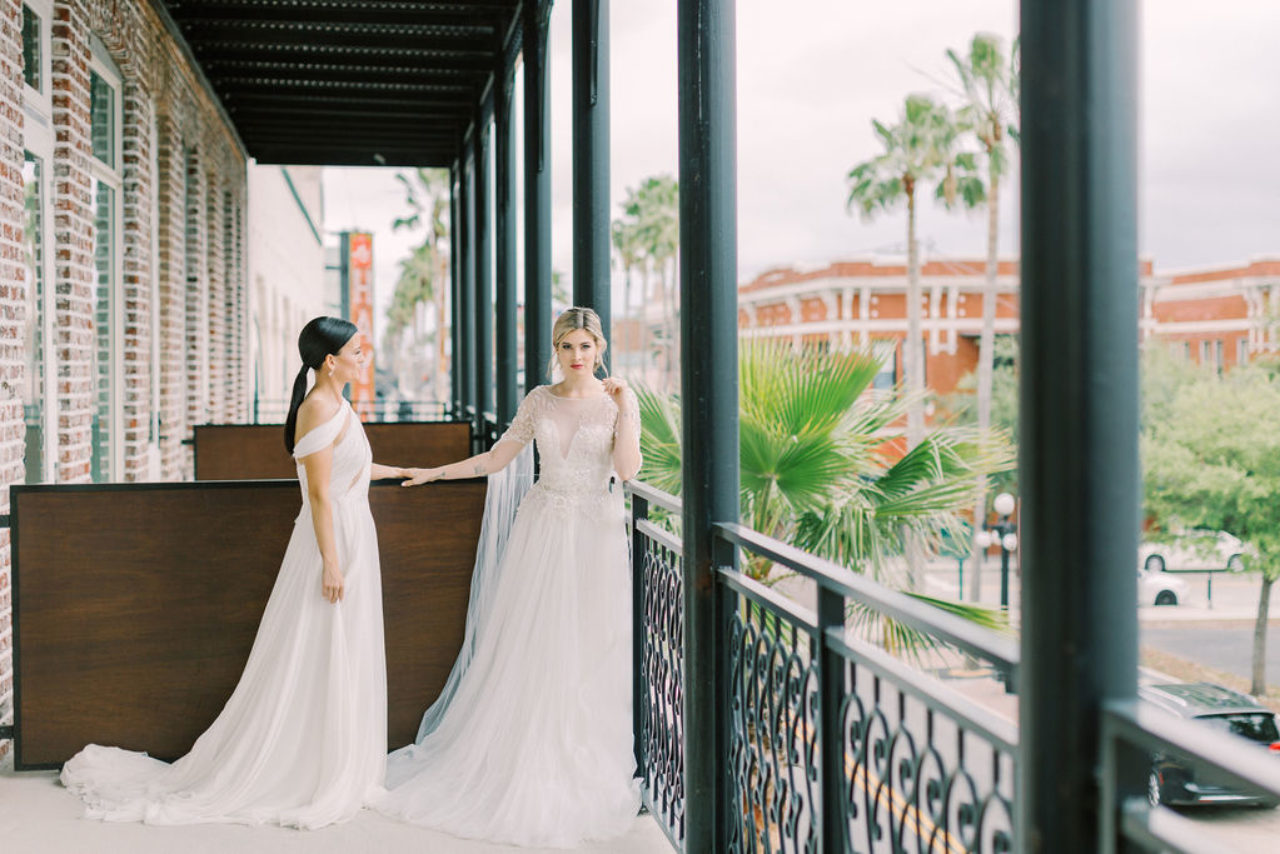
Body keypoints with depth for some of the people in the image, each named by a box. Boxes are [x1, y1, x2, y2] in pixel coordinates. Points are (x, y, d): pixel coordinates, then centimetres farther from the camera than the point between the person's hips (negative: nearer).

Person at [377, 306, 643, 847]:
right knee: (528, 647, 4)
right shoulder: (539, 400, 6)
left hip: (594, 536, -2)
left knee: (586, 652, 2)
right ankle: (517, 760, 15)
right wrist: (435, 473, 10)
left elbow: (627, 469, -14)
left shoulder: (618, 401, -1)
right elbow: (496, 459, 11)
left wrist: (624, 411, -18)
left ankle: (579, 763, 17)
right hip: (542, 532, 2)